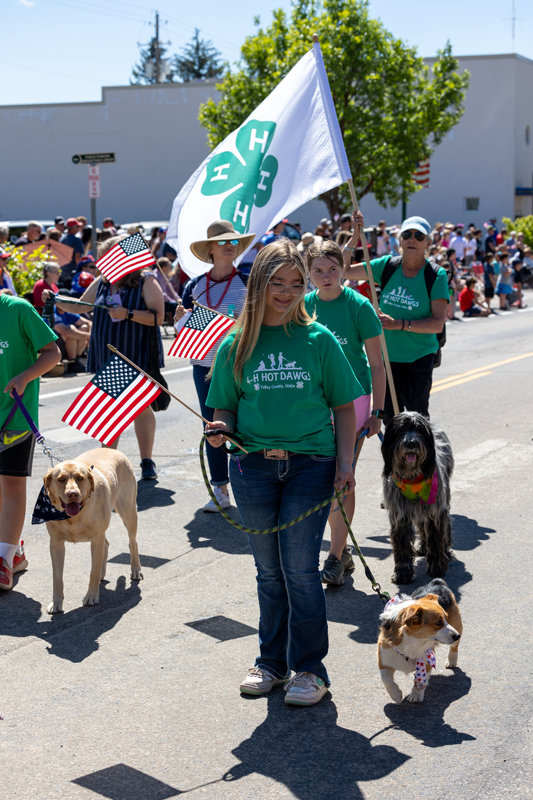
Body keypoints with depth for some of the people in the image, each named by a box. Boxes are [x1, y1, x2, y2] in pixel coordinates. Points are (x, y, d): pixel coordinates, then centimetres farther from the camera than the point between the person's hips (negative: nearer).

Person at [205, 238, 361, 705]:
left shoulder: (319, 340, 2)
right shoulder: (236, 346, 6)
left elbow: (344, 407, 4)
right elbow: (225, 407, 12)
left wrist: (345, 462, -4)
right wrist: (219, 430, -10)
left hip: (310, 465, -2)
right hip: (253, 467, 2)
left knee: (300, 568, -4)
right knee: (269, 570, 11)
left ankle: (309, 668, 8)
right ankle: (272, 662, 25)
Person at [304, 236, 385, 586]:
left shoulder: (359, 306, -10)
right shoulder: (305, 305, 2)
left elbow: (377, 363, -6)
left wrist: (377, 412, -9)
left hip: (352, 399, -4)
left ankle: (335, 558, 0)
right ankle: (343, 549, 22)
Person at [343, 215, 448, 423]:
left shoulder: (436, 276, -8)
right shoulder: (387, 266, 1)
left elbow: (438, 324, -15)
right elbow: (343, 270, 1)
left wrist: (399, 324, -25)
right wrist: (355, 237, -10)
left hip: (419, 357, -3)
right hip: (387, 356, 3)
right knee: (390, 419, 11)